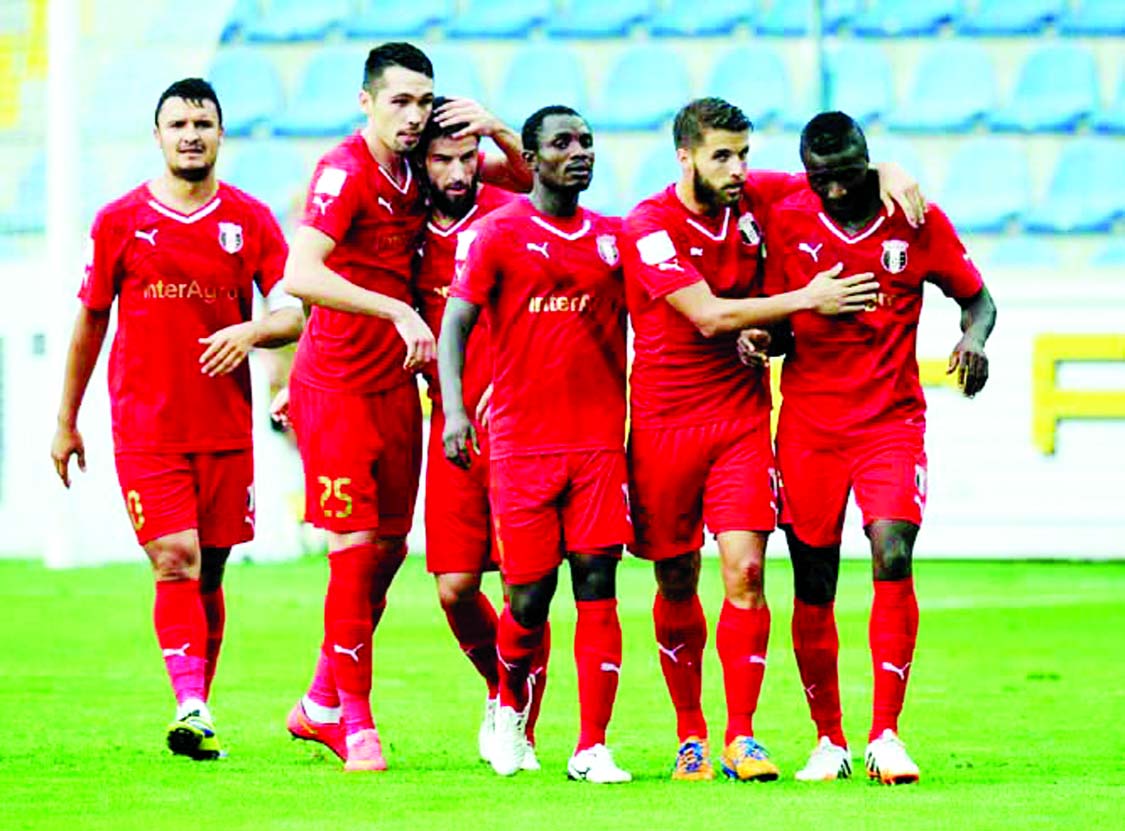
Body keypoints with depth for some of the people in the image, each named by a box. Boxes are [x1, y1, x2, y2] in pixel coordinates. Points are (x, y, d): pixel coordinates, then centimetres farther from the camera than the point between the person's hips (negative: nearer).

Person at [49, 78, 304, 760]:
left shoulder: (251, 221, 4)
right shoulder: (120, 222, 3)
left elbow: (293, 314, 3)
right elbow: (90, 322, 12)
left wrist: (251, 330, -20)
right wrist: (67, 421, 16)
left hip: (226, 429, 2)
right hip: (145, 428, -2)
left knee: (209, 573, 7)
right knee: (174, 561, -14)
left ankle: (199, 709, 17)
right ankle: (192, 709, -22)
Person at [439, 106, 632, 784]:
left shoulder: (611, 237, 12)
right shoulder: (497, 234, 0)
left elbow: (629, 332, 21)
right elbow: (455, 322, -3)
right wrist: (454, 408, -17)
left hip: (599, 440, 3)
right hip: (522, 442, -3)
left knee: (597, 587, -6)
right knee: (529, 597, -1)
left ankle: (592, 748, -5)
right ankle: (511, 708, 29)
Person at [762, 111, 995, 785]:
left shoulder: (918, 223, -4)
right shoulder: (788, 221, 0)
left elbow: (977, 297, 8)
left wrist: (974, 339, -13)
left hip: (893, 419, -1)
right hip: (810, 421, 1)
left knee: (893, 557, -19)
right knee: (813, 587, 2)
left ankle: (886, 734, -13)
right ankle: (830, 742, 16)